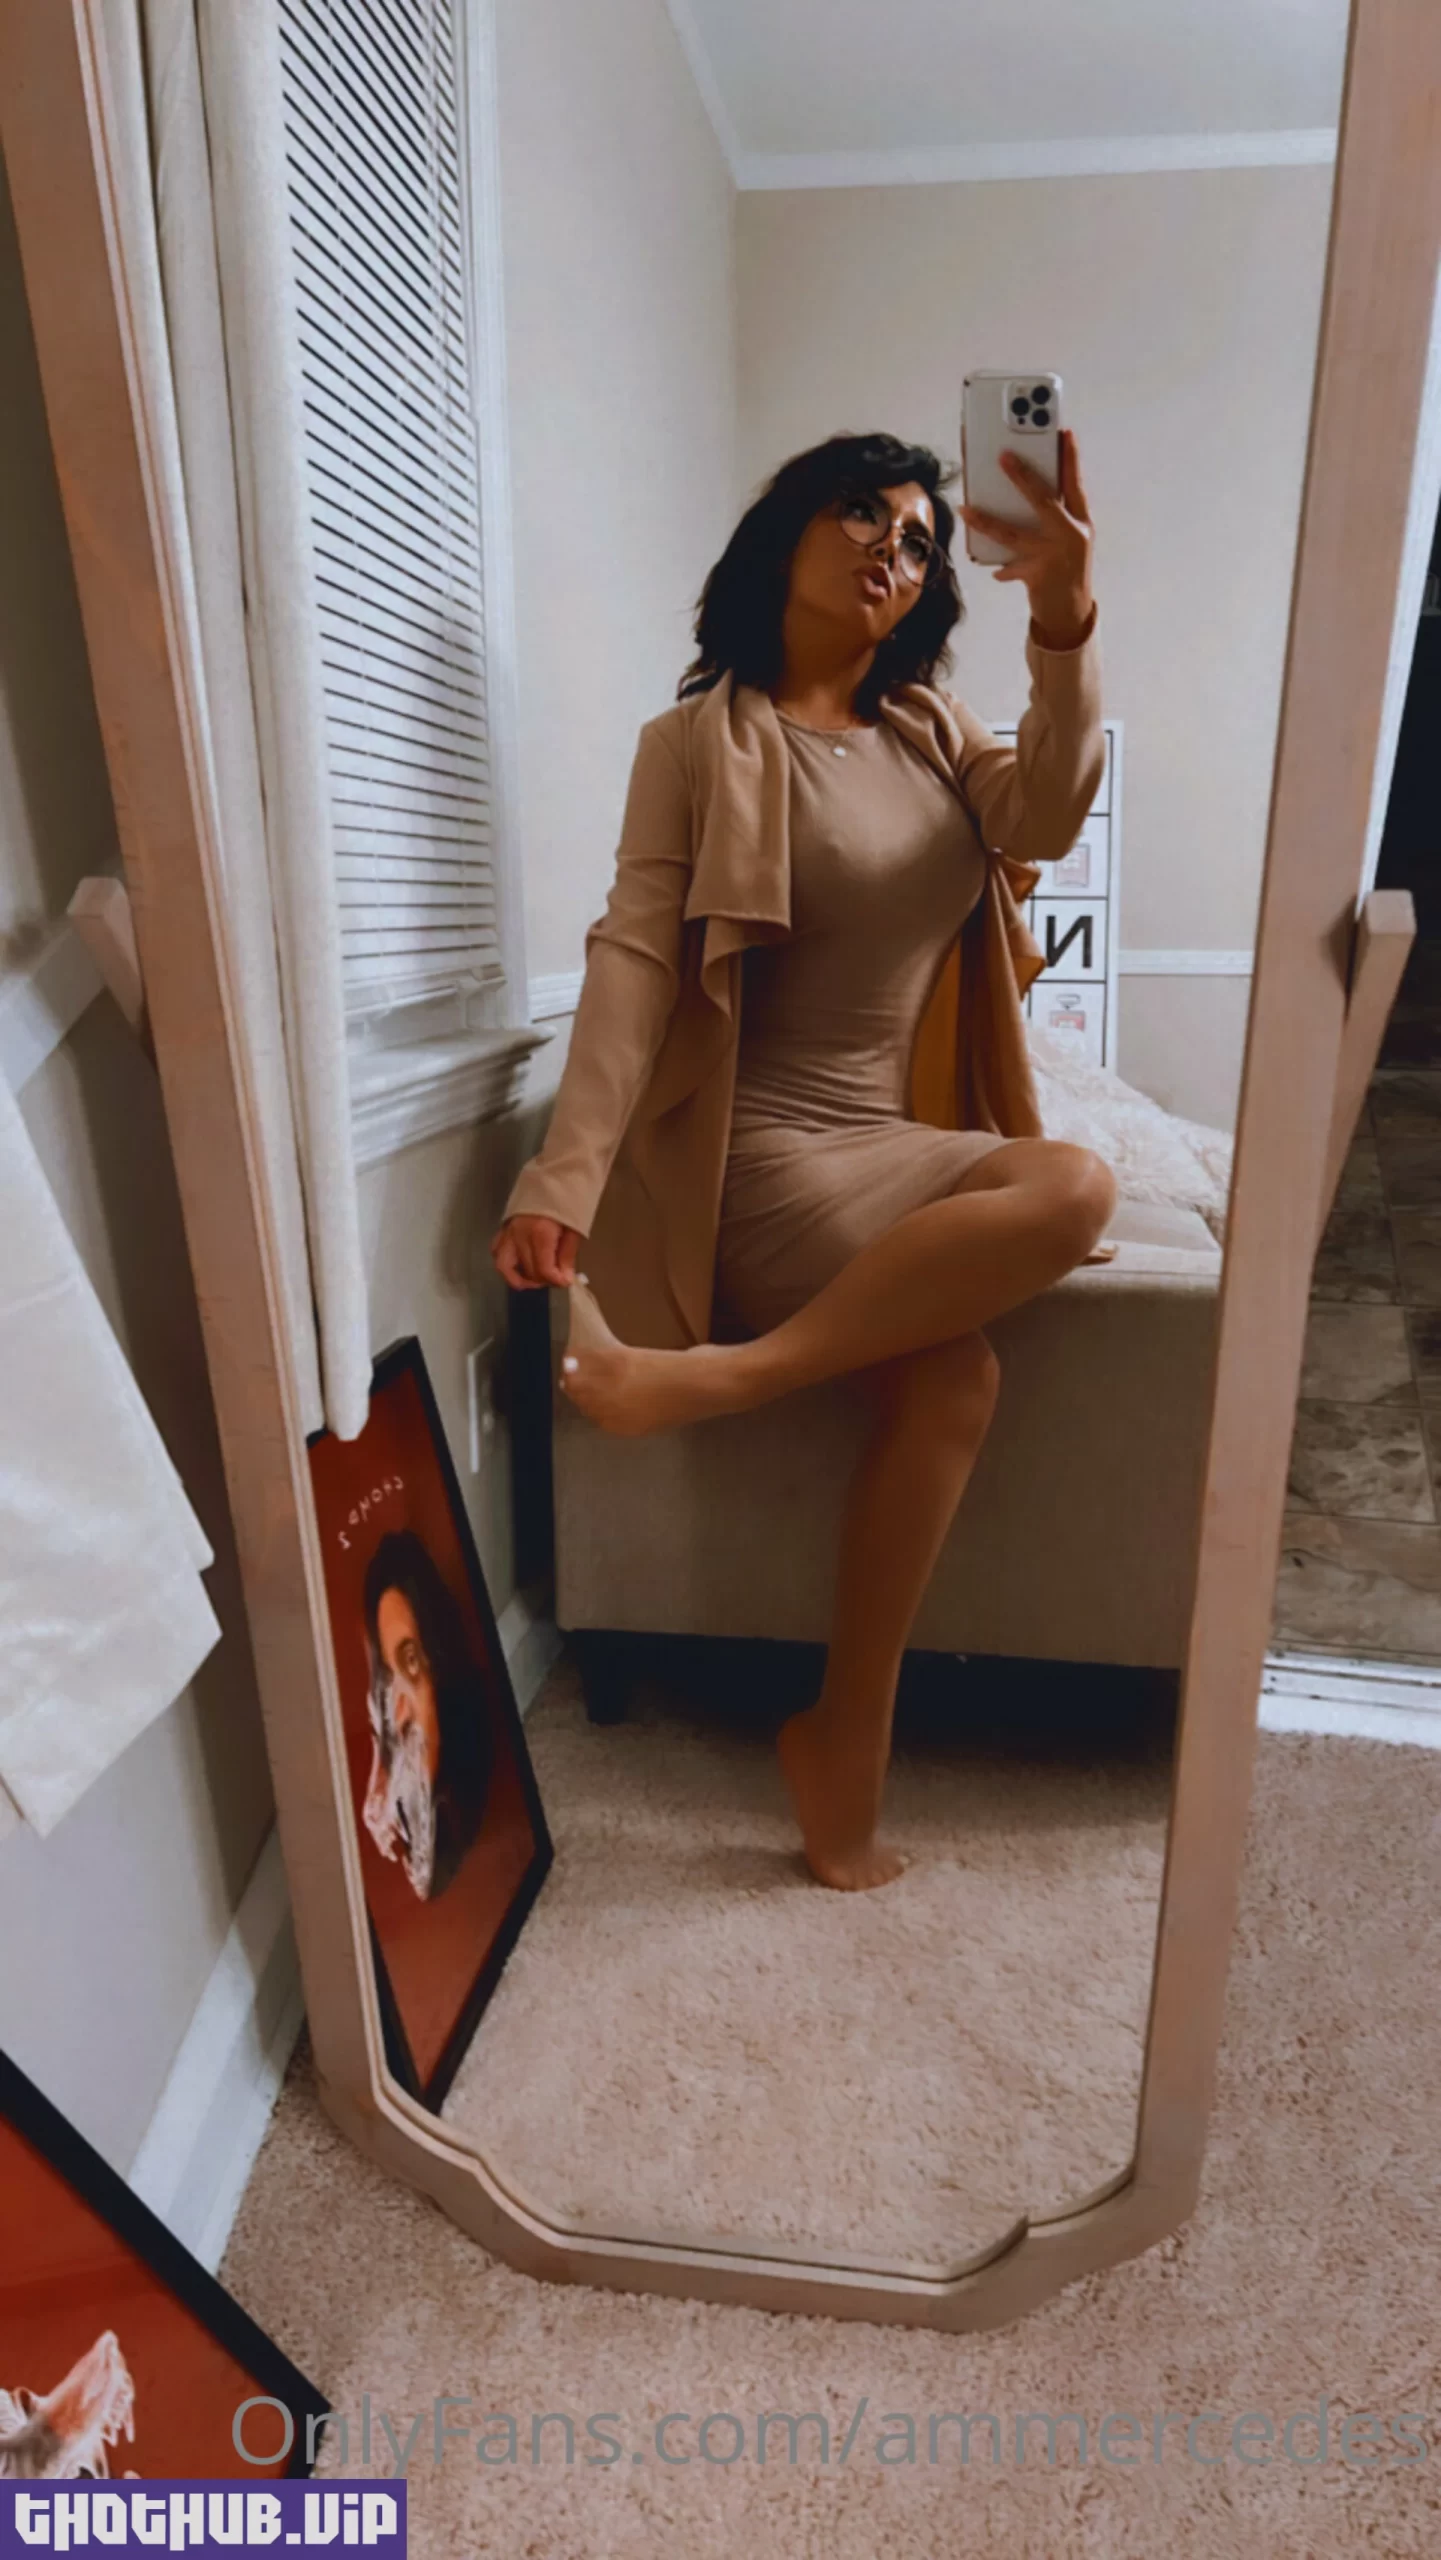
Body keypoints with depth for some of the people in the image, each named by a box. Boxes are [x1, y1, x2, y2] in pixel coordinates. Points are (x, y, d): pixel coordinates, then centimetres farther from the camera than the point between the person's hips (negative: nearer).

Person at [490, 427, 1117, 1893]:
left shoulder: (926, 723, 17)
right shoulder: (699, 738, 1)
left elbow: (1045, 821, -3)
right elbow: (636, 965, -10)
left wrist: (1062, 616, -21)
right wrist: (560, 1182, -21)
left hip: (907, 1139, 6)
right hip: (775, 1146, -6)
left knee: (945, 1385, -22)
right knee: (1072, 1187, -27)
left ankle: (844, 1731, -9)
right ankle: (714, 1378, -26)